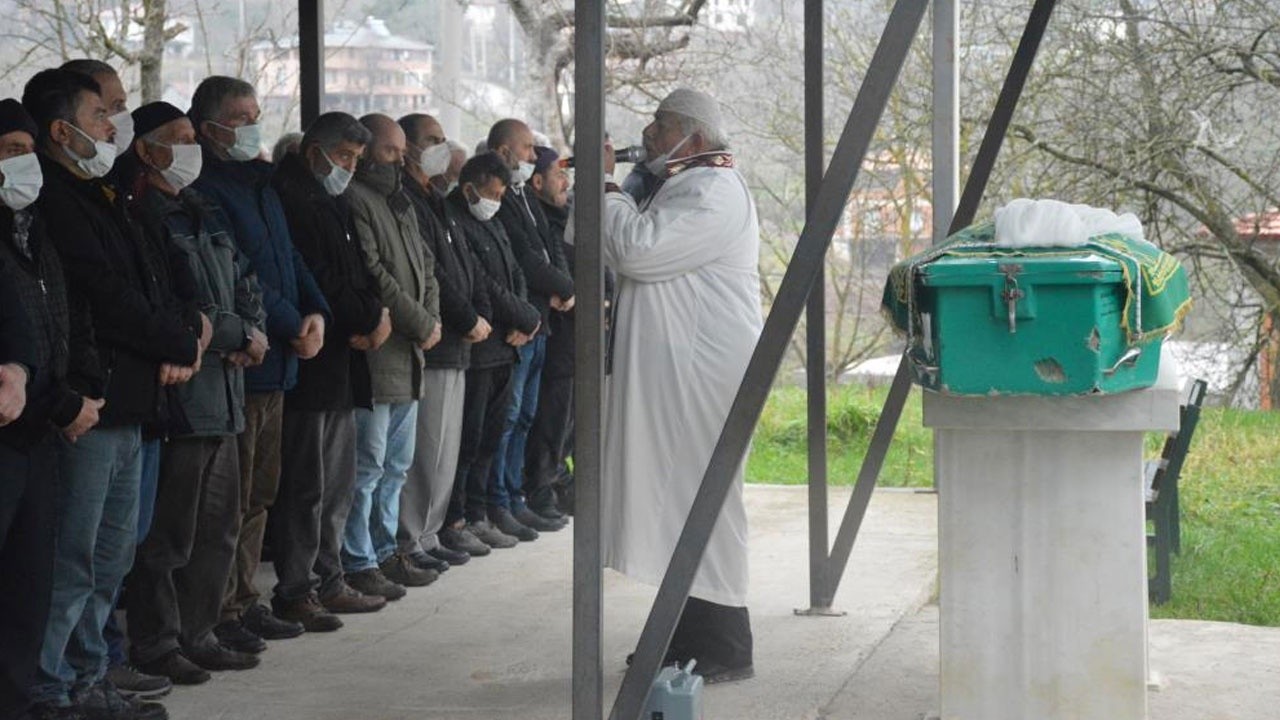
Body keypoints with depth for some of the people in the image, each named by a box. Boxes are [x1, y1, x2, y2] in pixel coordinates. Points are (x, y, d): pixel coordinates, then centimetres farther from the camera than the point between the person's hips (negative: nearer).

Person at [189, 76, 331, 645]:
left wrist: (316, 312, 0)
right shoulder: (205, 189, -12)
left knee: (259, 493, 14)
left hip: (275, 362, 9)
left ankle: (242, 599, 23)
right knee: (231, 498, -4)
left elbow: (289, 258, 18)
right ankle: (221, 613, 3)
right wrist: (292, 325, -15)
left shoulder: (260, 183, 17)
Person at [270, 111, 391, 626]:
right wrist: (370, 319, -10)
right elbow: (318, 283, -18)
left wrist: (373, 315, -4)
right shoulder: (293, 202, -11)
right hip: (311, 368, -10)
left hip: (340, 368, 10)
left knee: (338, 485, 14)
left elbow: (356, 275, 17)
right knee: (306, 486, -6)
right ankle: (294, 592, 0)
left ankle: (328, 582, 22)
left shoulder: (331, 204, 19)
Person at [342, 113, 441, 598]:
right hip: (374, 355, -10)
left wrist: (432, 319, 2)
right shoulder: (354, 201, -12)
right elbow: (373, 276, -19)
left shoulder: (400, 204, 20)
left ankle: (384, 551, 25)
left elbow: (425, 267, 21)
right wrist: (420, 324, -13)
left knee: (397, 463, 16)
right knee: (368, 464, -6)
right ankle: (357, 563, 1)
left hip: (408, 357, 10)